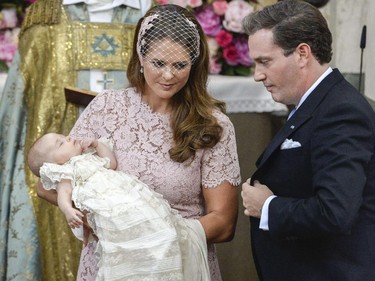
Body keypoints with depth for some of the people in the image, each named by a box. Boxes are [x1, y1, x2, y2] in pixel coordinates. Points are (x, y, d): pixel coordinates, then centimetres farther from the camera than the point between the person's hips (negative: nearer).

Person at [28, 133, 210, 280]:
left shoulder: (89, 157, 33)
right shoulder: (63, 173, 5)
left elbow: (112, 163, 30)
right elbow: (63, 194, -10)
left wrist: (98, 144, 22)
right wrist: (68, 210, -31)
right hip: (118, 211, -9)